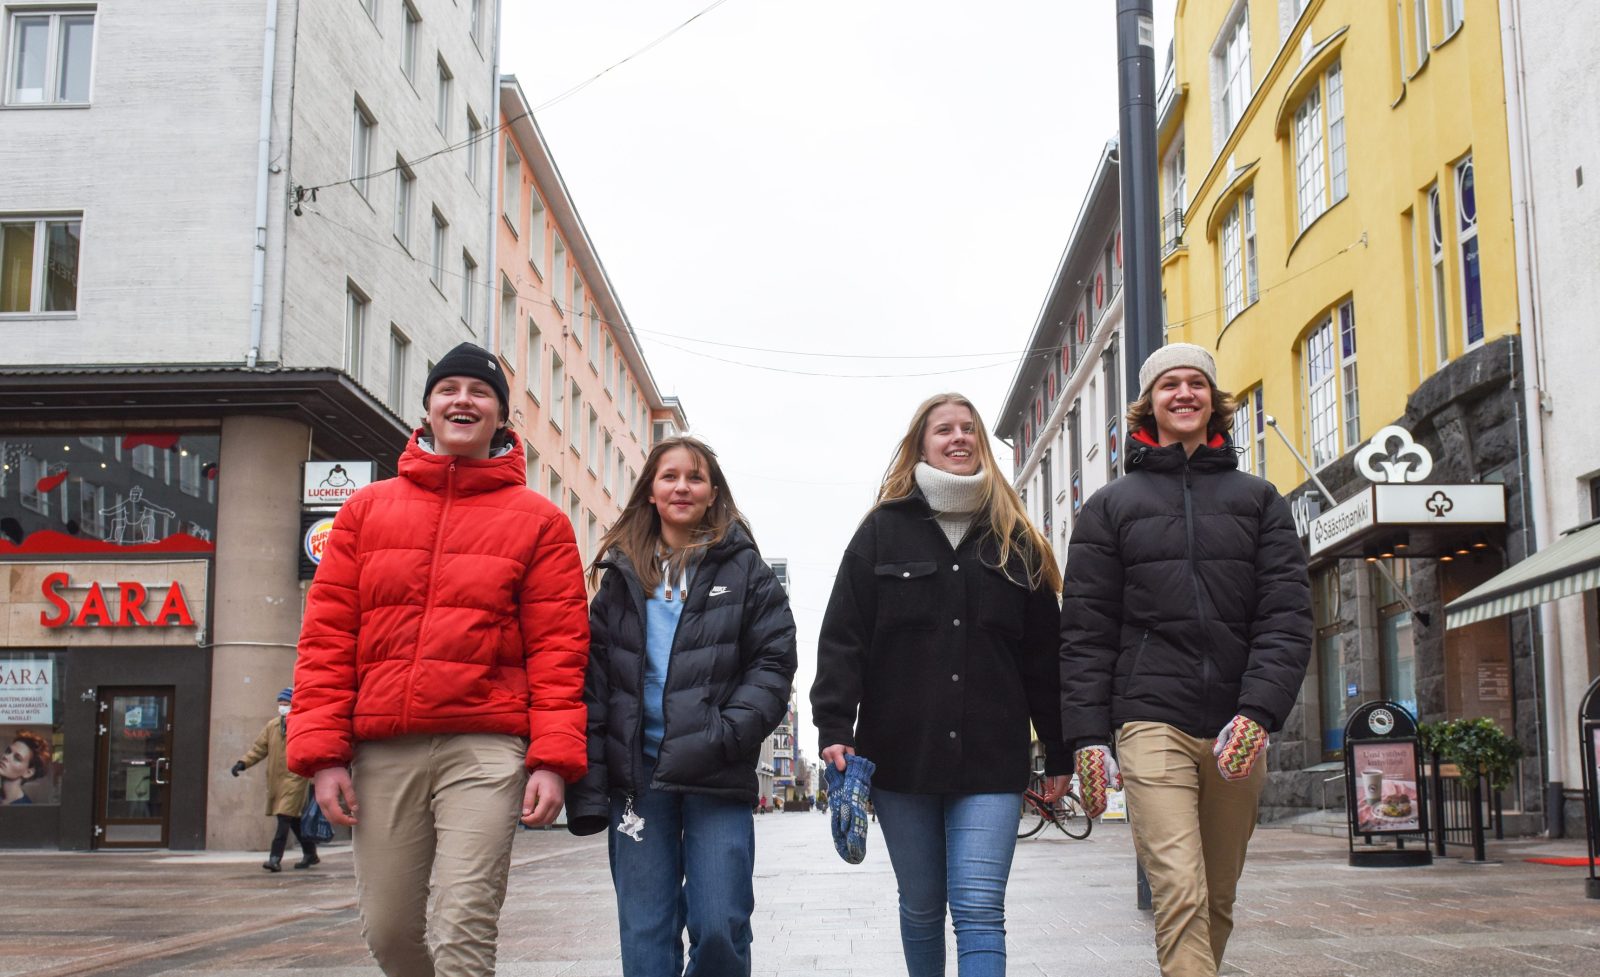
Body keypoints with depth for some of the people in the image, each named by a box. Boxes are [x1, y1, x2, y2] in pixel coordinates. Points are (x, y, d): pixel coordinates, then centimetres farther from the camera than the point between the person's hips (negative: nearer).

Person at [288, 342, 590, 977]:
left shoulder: (538, 520, 7)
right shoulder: (366, 509, 14)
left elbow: (558, 649, 1)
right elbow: (327, 635, 8)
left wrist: (554, 758, -9)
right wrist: (323, 752, 0)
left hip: (485, 749, -3)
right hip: (382, 751, 3)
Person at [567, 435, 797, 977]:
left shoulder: (743, 568, 7)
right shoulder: (623, 574, 13)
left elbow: (774, 662, -1)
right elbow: (594, 682, 9)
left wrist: (727, 735, -16)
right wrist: (589, 787, 0)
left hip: (717, 776, -2)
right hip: (637, 774, 2)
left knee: (721, 930, -5)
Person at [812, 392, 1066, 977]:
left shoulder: (1017, 541, 9)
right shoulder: (883, 530, 5)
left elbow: (1043, 656, 10)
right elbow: (843, 637, -1)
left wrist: (1059, 755, 9)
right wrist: (834, 727, -13)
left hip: (990, 758, 0)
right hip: (901, 755, 0)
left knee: (979, 911, -8)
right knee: (922, 907, 12)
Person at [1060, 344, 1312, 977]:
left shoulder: (1258, 499, 14)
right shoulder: (1111, 507, 11)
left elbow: (1287, 615, 4)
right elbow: (1085, 631, 6)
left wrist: (1258, 712, -11)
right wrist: (1088, 735, -3)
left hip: (1239, 729, 2)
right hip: (1152, 721, -2)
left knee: (1218, 901, 8)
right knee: (1180, 895, -15)